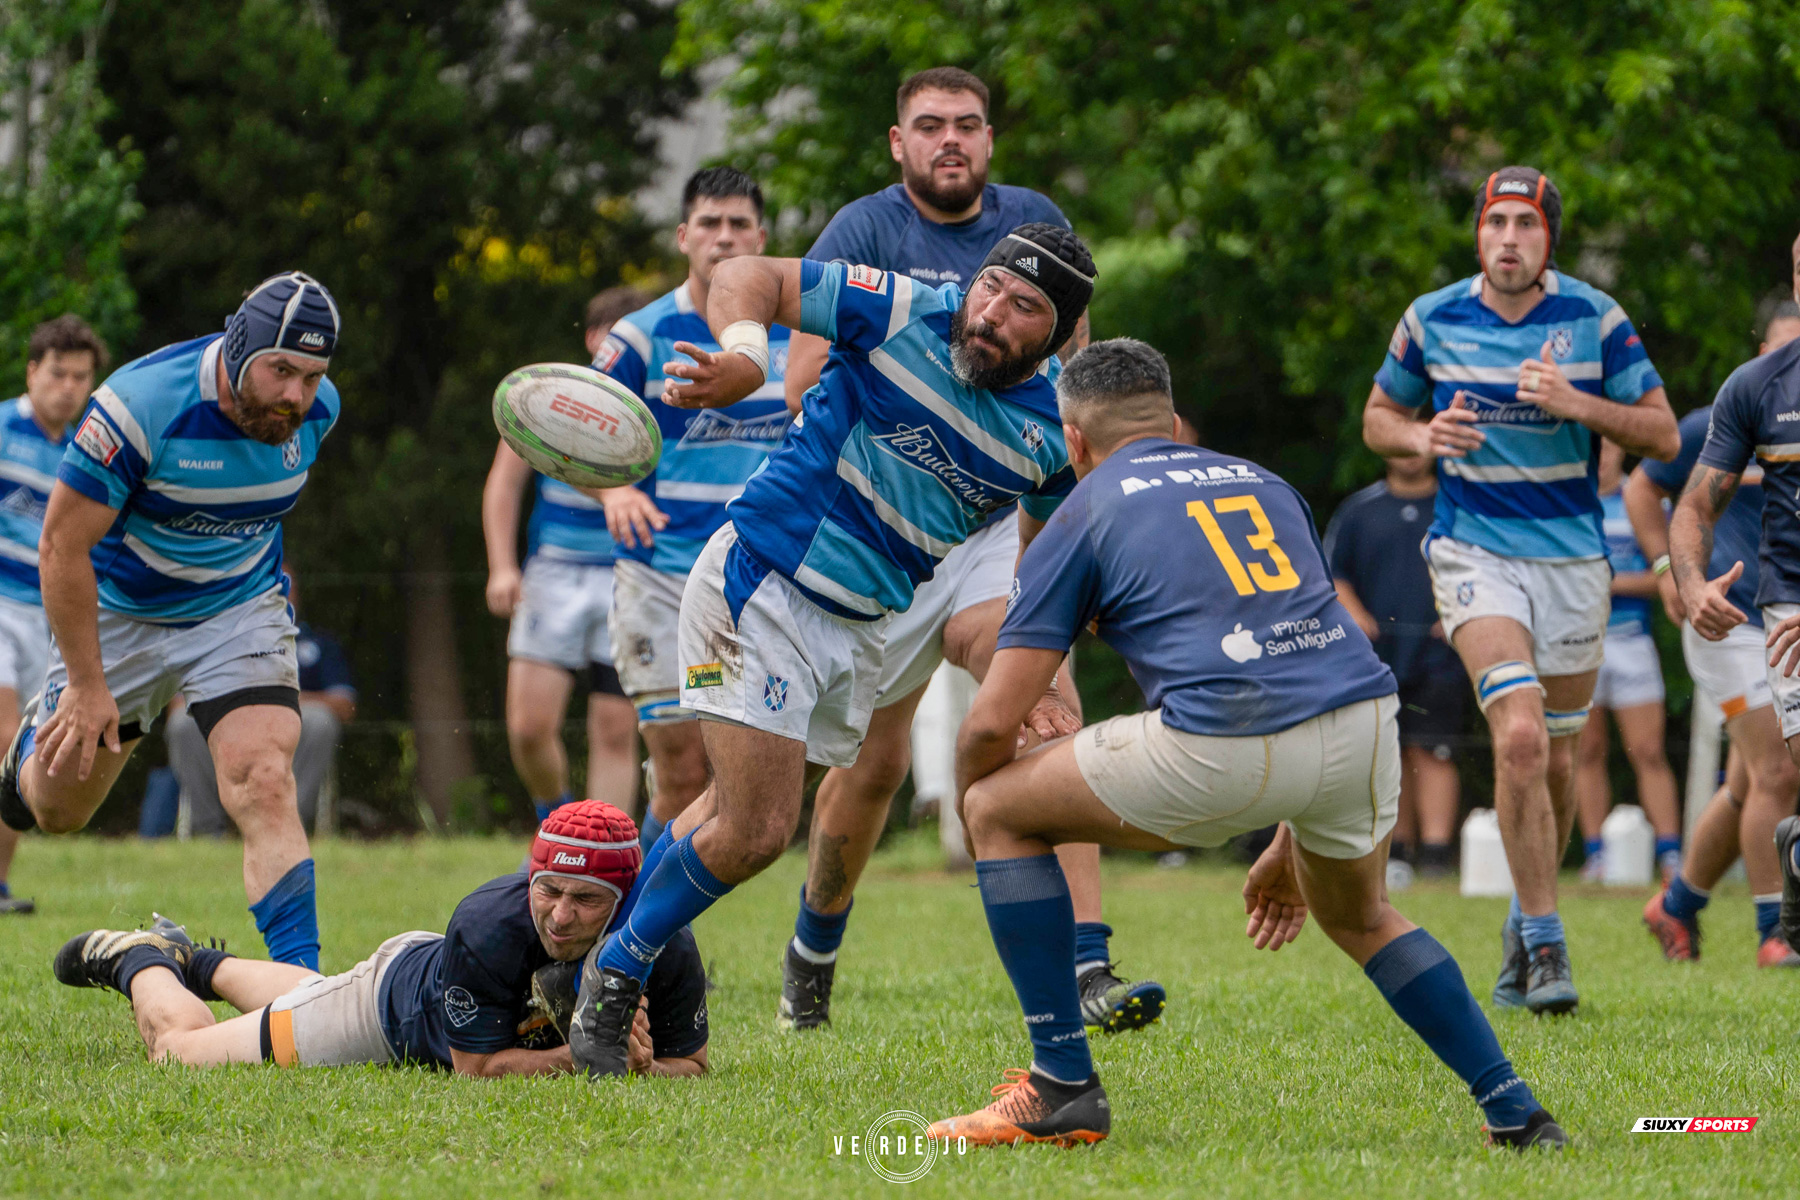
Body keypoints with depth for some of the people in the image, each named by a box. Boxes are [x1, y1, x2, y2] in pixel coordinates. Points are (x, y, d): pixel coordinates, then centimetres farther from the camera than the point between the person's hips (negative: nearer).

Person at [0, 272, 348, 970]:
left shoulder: (316, 409, -14)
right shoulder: (139, 404, -31)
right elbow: (63, 545, -23)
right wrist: (88, 687, -21)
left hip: (241, 610, 2)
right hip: (119, 614, -2)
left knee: (265, 786, -20)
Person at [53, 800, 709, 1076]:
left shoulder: (663, 946, -35)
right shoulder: (487, 926, -46)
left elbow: (692, 1066, -22)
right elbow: (474, 1067, -37)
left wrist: (640, 1066, -45)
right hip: (393, 990, -5)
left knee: (308, 998, 37)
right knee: (179, 1046, 12)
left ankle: (198, 964, 67)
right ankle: (140, 960, 45)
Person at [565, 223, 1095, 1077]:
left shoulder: (1053, 430, -2)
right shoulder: (901, 314, -15)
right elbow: (747, 277, -8)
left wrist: (1040, 682, 6)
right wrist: (745, 354, -29)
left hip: (861, 626, 6)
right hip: (760, 583, -6)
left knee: (749, 822, 14)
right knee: (753, 829, -11)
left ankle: (612, 960, 33)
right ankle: (611, 975, 10)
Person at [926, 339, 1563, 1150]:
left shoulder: (1081, 517, 15)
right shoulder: (1262, 482, 30)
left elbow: (994, 723, 10)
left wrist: (967, 798, 32)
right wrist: (1293, 843, 42)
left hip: (1223, 746, -6)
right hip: (1365, 718, 6)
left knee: (998, 808, 16)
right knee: (1360, 918, 36)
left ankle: (1064, 1088, 12)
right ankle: (1517, 1112, 25)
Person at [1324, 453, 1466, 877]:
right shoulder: (1358, 509, 12)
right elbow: (1333, 574, 13)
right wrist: (1353, 614, -4)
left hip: (1436, 655, -2)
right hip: (1377, 655, 2)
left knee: (1431, 751, -10)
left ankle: (1436, 846, -12)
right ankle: (1399, 846, 15)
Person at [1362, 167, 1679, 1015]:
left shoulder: (1595, 319, -5)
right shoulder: (1432, 320, -3)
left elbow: (1663, 436, -4)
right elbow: (1378, 418, 11)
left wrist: (1577, 404, -20)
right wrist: (1422, 436, -11)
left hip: (1573, 558, 2)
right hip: (1474, 554, -2)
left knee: (1555, 763, 9)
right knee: (1520, 737, -21)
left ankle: (1524, 926, 33)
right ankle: (1544, 946, -14)